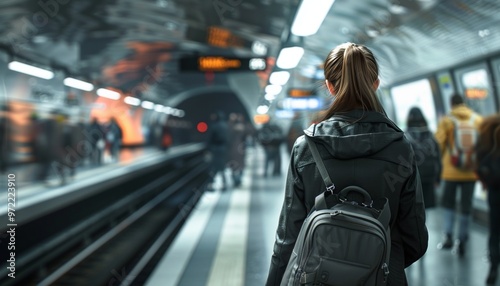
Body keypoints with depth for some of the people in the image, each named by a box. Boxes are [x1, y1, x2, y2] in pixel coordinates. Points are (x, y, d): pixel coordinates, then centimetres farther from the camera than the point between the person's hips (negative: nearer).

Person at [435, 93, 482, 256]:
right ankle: (462, 242, 10)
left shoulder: (446, 121, -5)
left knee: (448, 203, 13)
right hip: (471, 171, 2)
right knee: (466, 206, 8)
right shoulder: (478, 120, 0)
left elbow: (438, 145, -7)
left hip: (451, 170, -1)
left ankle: (448, 236, 1)